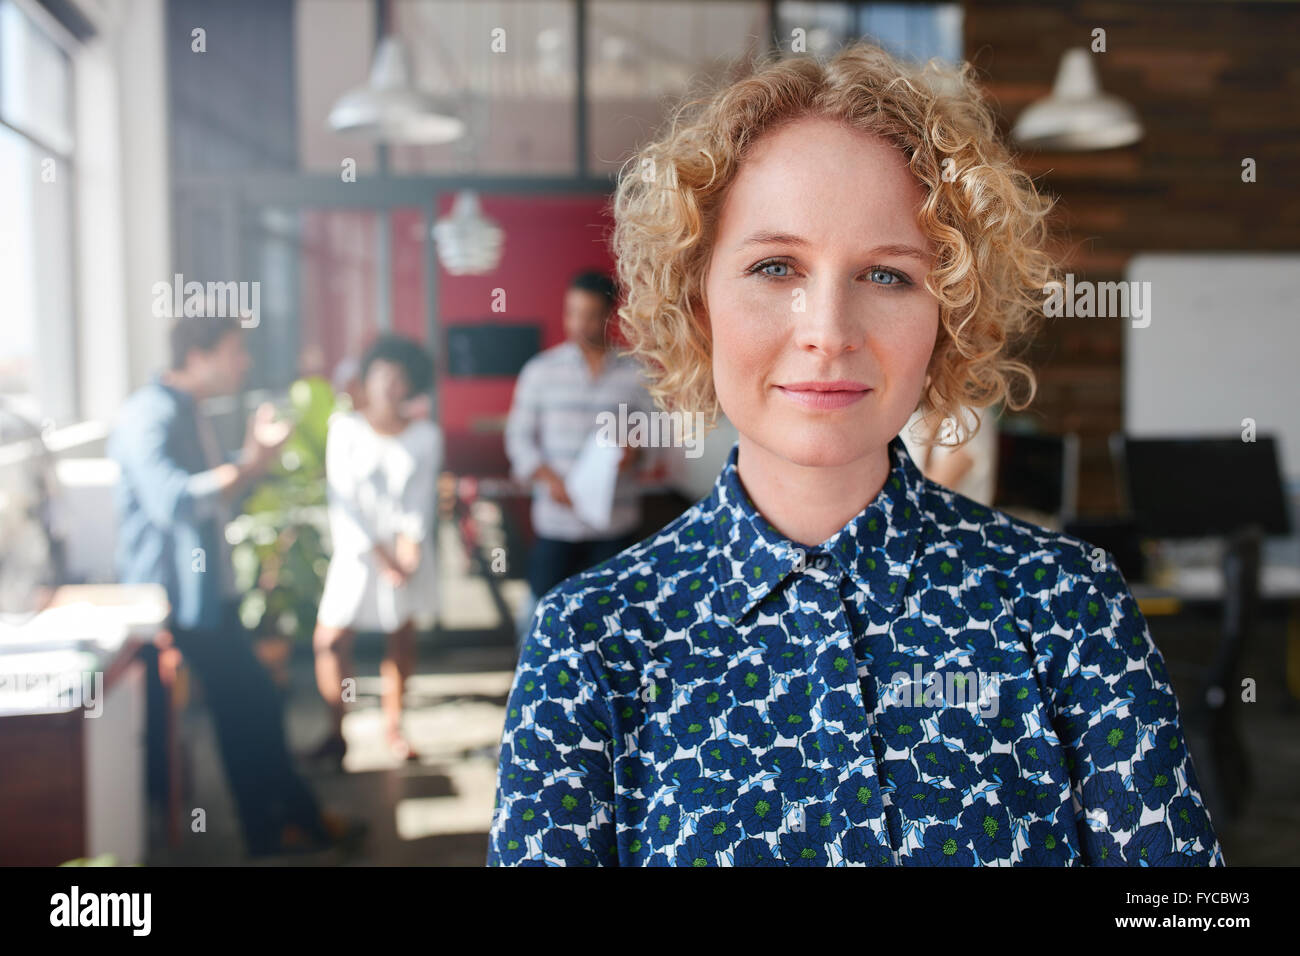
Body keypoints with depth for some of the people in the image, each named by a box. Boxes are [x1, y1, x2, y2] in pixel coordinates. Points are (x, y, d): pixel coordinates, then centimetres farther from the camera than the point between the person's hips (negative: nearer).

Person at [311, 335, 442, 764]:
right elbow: (342, 499, -6)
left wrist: (409, 547, -16)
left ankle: (393, 725, 19)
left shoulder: (426, 435, 2)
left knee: (401, 636, 5)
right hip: (358, 549, -1)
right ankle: (336, 732, 4)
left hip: (407, 551, 1)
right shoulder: (346, 428, -2)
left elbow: (422, 501, -1)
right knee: (331, 638, -6)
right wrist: (379, 554, -12)